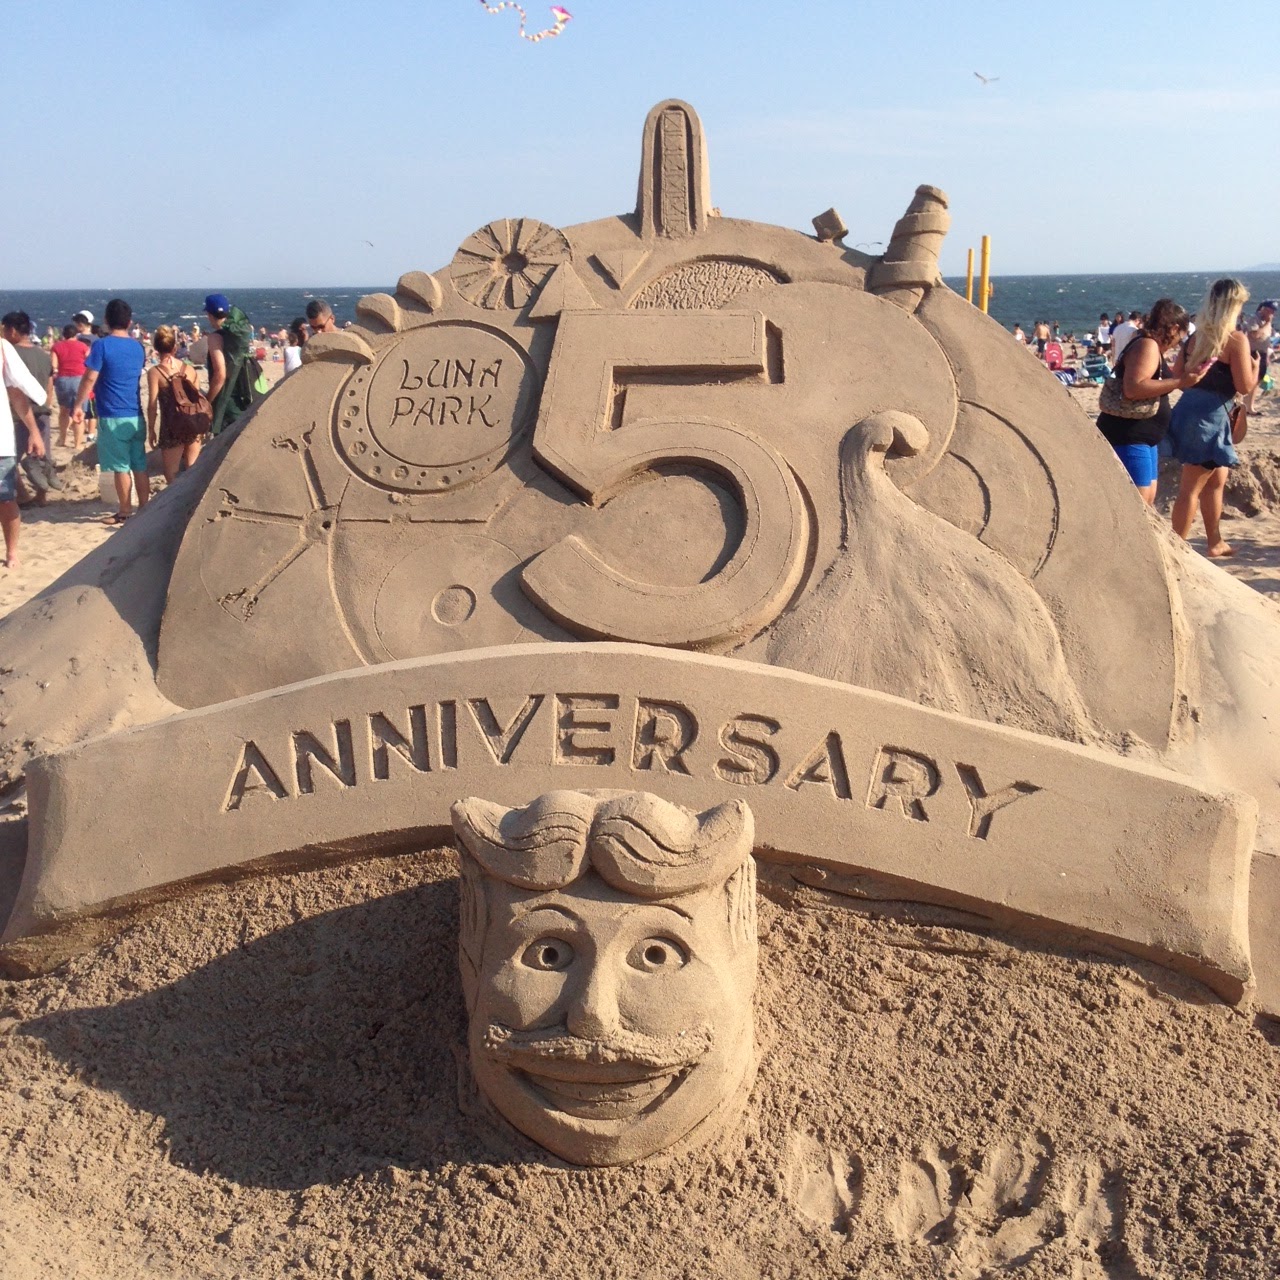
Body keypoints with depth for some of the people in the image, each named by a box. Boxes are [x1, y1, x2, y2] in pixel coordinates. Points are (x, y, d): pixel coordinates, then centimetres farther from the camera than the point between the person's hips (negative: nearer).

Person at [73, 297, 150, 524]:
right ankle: (144, 508, 14)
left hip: (112, 416, -5)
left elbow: (89, 378, -12)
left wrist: (78, 405, -4)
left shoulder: (102, 345, -10)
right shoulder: (137, 347, 7)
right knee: (139, 465, 9)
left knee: (120, 467, 1)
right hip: (136, 415, 5)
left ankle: (125, 512, 6)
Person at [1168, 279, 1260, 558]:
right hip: (1210, 417, -8)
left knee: (1217, 479, 22)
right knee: (1192, 488, -3)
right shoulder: (1236, 339, -11)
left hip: (1187, 408, 8)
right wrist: (1255, 365, 6)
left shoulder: (1197, 336, 8)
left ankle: (1216, 543, 32)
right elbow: (1245, 386, -12)